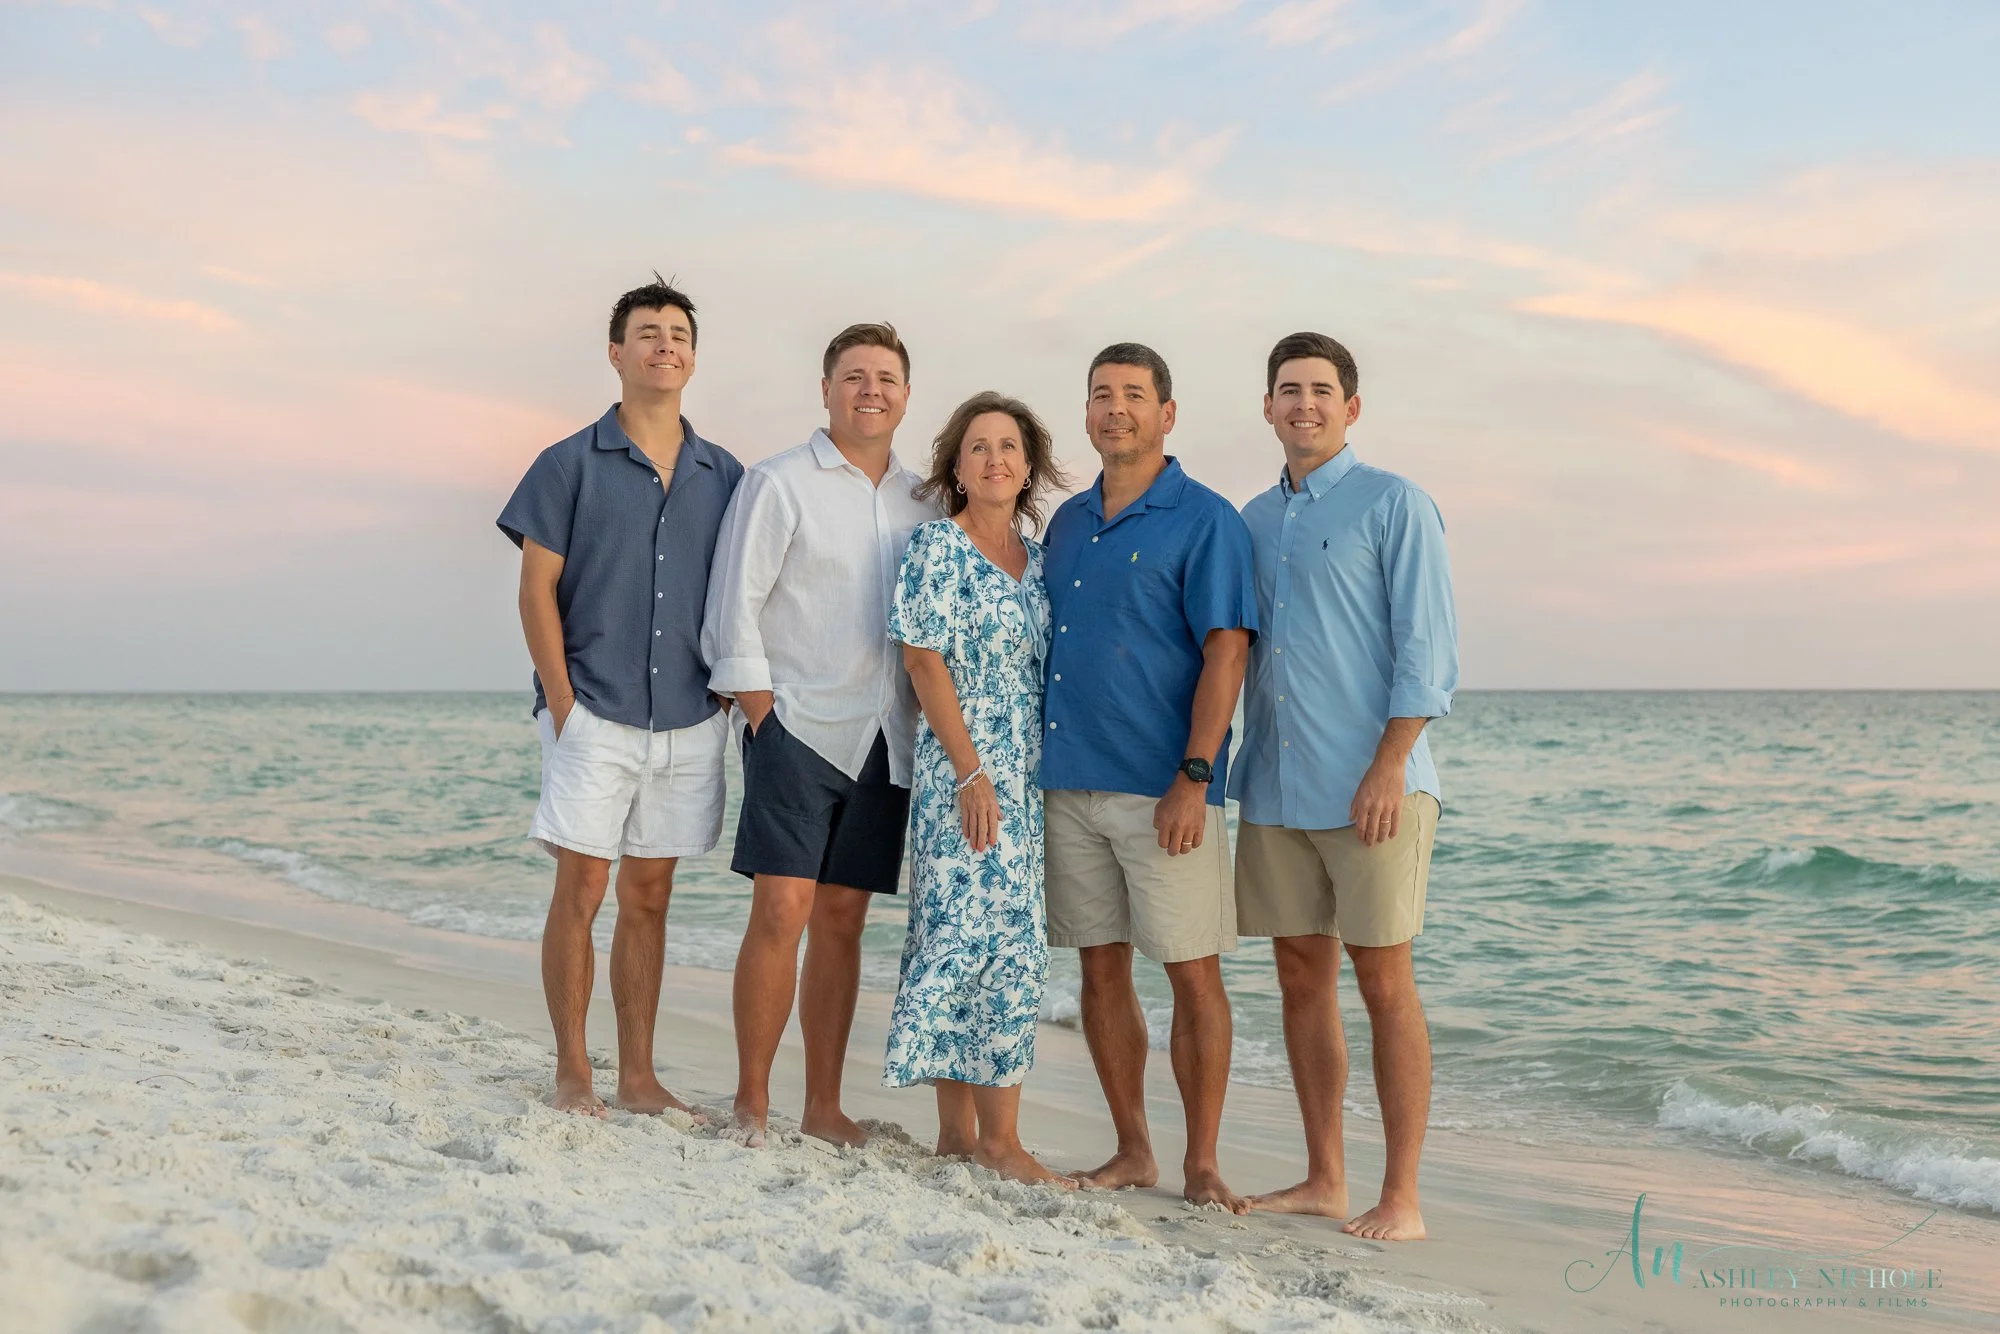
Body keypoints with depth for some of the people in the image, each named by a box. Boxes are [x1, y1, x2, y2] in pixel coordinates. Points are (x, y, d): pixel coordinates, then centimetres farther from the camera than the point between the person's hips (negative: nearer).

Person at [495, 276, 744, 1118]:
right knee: (581, 893, -2)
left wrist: (728, 693, 5)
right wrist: (563, 704, -9)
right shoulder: (571, 465, 0)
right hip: (594, 716, -3)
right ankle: (572, 1074, 9)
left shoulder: (724, 476, 10)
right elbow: (536, 591, -2)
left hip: (688, 721, 3)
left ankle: (638, 1076, 16)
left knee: (648, 899, 9)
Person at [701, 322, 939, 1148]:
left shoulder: (922, 502, 14)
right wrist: (760, 706, -8)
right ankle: (751, 1104, 0)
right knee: (782, 912, -10)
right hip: (798, 727, -5)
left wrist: (930, 722, 9)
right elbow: (735, 604, -4)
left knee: (842, 919, 8)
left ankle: (823, 1106, 15)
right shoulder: (780, 484, -1)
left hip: (882, 739, 5)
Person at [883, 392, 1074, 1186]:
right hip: (961, 773, -7)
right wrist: (970, 772, -15)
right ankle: (996, 1138, -4)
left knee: (1009, 946, 6)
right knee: (974, 938, -10)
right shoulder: (935, 548, -5)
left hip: (1031, 777, 7)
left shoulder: (1039, 556, 14)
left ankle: (961, 1132, 13)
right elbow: (926, 664, -10)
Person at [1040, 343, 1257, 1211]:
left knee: (1193, 974, -2)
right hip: (1069, 782, 6)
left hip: (1162, 789, -6)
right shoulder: (1068, 522, 15)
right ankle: (1132, 1151, 20)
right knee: (1101, 968, 9)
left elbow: (1226, 653, -10)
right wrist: (1031, 765, 13)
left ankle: (1202, 1166, 8)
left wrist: (1194, 778, -18)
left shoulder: (1205, 520, -3)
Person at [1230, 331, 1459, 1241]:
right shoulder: (1253, 521, 16)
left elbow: (1428, 652, -8)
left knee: (1383, 981, -3)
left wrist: (1389, 768, -17)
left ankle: (1400, 1199, 4)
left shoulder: (1393, 505, -2)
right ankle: (1324, 1180, 19)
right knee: (1301, 979, 9)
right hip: (1275, 789, 6)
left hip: (1369, 787, -6)